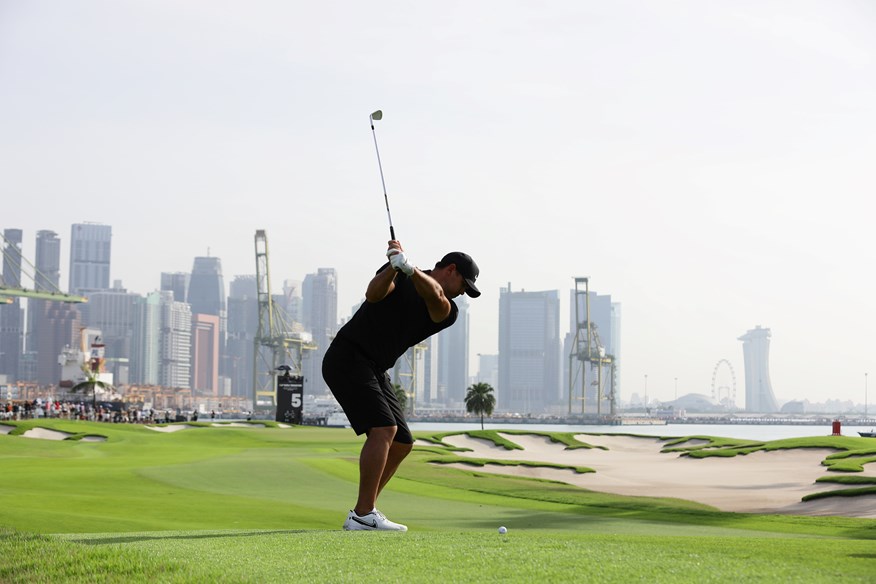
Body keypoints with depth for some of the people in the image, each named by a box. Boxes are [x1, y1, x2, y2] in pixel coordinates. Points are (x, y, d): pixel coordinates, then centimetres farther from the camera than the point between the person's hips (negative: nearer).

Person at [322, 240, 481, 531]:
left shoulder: (448, 312, 6)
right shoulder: (399, 277, -3)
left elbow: (435, 298, -17)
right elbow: (373, 293, -22)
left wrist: (409, 268, -36)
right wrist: (394, 268, -38)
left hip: (376, 371, 8)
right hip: (347, 358, -8)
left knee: (402, 443, 8)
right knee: (384, 428, -21)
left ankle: (363, 512, 14)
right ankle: (363, 515, -21)